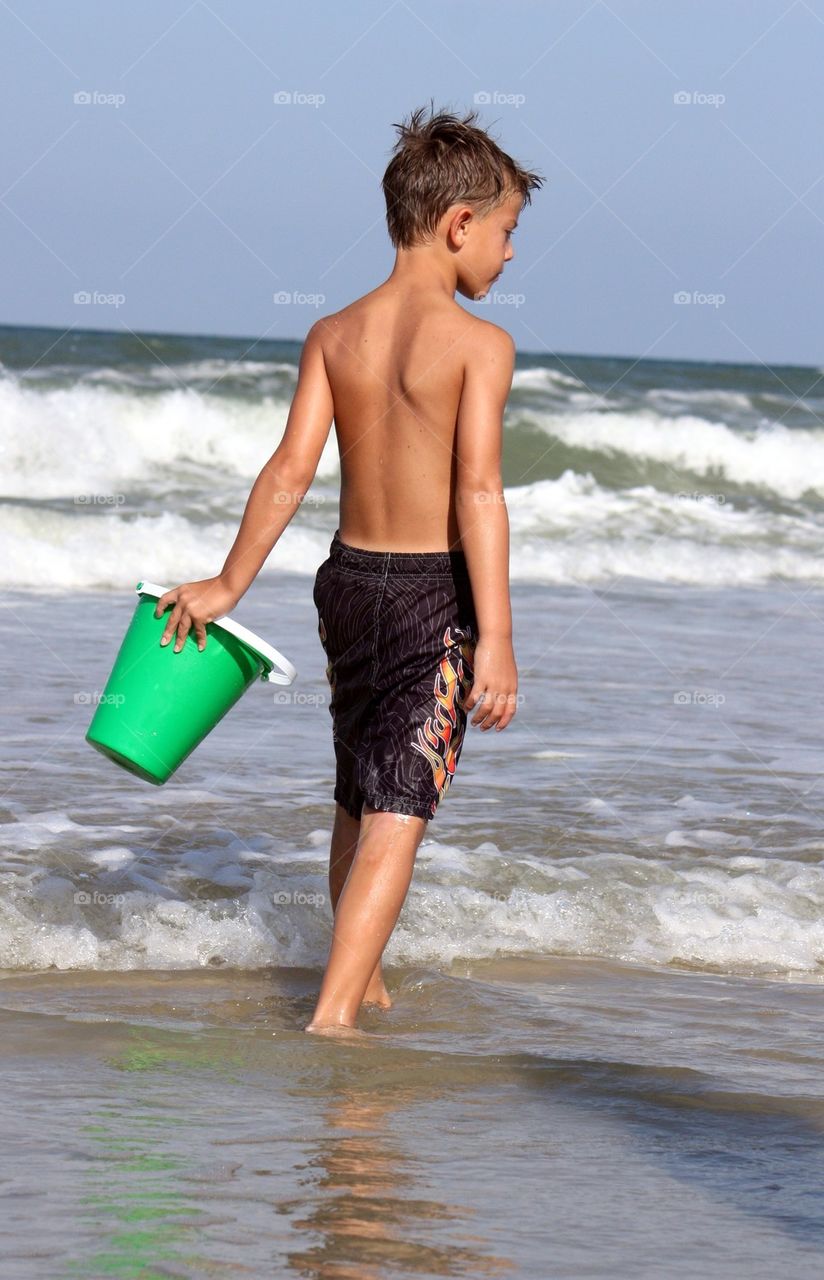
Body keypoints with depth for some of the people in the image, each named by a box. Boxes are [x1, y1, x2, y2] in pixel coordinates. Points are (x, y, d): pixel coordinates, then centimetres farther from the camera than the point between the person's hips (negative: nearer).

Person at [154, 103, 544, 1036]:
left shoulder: (334, 337, 2)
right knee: (398, 814, -6)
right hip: (434, 593, -6)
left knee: (358, 802, 21)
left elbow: (291, 470, -2)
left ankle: (362, 983, 36)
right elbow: (477, 490, -20)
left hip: (348, 579, 6)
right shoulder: (479, 344, -13)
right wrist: (496, 637, -21)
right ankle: (332, 1013, -16)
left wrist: (227, 585, 6)